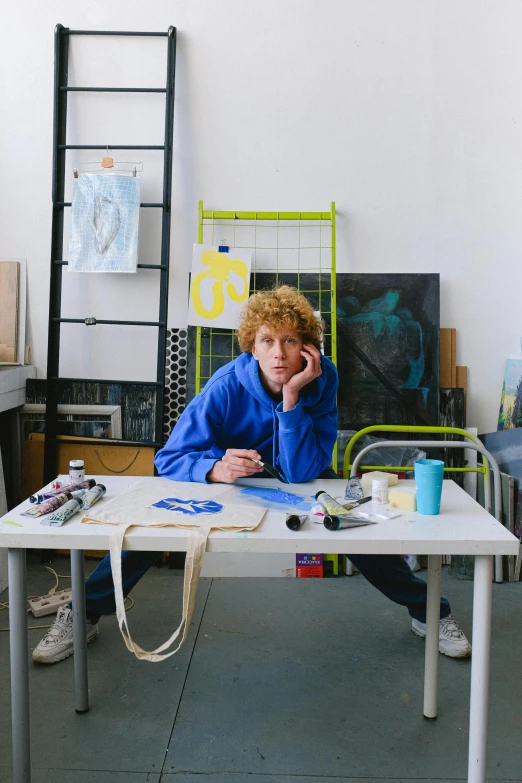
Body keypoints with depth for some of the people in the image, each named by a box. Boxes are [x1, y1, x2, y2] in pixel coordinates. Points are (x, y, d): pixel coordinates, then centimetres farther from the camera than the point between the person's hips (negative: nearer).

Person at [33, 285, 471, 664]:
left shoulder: (322, 379, -29)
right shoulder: (228, 386, -32)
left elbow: (303, 472, -33)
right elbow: (169, 459, -30)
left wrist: (292, 398, -43)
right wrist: (216, 467, -51)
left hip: (301, 475, 1)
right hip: (226, 471, 0)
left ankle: (429, 611, 14)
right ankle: (83, 615, 3)